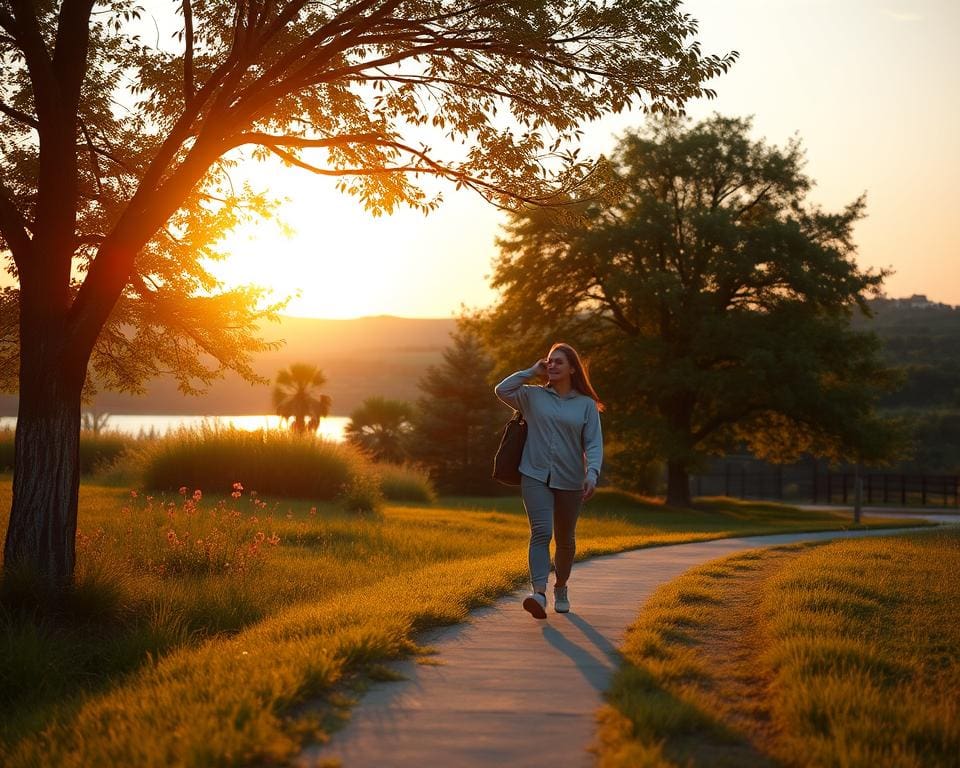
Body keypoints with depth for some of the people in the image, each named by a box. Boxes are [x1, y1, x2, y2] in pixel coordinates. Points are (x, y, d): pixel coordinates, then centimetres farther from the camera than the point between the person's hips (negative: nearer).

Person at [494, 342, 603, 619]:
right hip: (536, 476, -1)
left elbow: (593, 444, -2)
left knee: (565, 539, 14)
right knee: (541, 532, -19)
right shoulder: (533, 396, 6)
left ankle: (561, 588, 35)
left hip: (570, 481, 1)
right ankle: (539, 593, -30)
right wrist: (532, 371, 0)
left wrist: (592, 474, -18)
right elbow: (502, 390, -5)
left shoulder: (587, 405, 3)